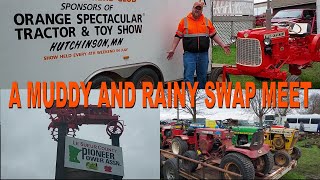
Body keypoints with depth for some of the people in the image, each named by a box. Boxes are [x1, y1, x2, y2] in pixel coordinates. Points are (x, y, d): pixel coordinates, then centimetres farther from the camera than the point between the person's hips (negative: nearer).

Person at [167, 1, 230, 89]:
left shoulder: (207, 21, 10)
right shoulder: (184, 21, 2)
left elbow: (214, 35, 13)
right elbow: (178, 36, 3)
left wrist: (223, 45, 5)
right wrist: (172, 49, -5)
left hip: (203, 54, 3)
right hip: (189, 54, -3)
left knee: (202, 76, 12)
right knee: (188, 76, -6)